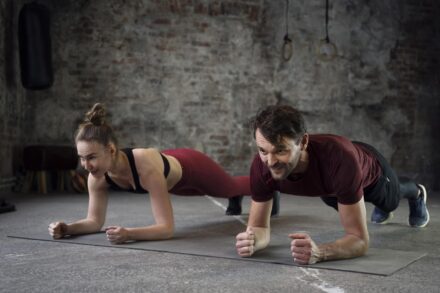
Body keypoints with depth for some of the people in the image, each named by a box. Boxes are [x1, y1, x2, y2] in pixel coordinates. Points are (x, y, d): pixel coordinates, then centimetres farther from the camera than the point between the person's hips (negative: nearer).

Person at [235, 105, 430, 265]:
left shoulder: (340, 159, -53)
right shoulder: (261, 165, -42)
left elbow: (360, 239, -50)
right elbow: (260, 227, -31)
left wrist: (318, 252, -70)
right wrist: (251, 240, -56)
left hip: (369, 170, -3)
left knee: (391, 200, 32)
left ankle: (416, 194, 70)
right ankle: (381, 207, 72)